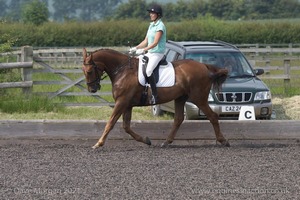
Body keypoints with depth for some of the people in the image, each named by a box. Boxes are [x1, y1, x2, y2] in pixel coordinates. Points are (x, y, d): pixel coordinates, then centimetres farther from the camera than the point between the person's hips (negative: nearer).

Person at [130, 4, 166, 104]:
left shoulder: (160, 26, -13)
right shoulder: (151, 25, 15)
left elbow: (155, 43, -21)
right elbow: (145, 41, 17)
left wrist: (143, 50, -28)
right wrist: (135, 48, 4)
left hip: (158, 53, -10)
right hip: (149, 53, 10)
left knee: (148, 70, -29)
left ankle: (155, 95, -28)